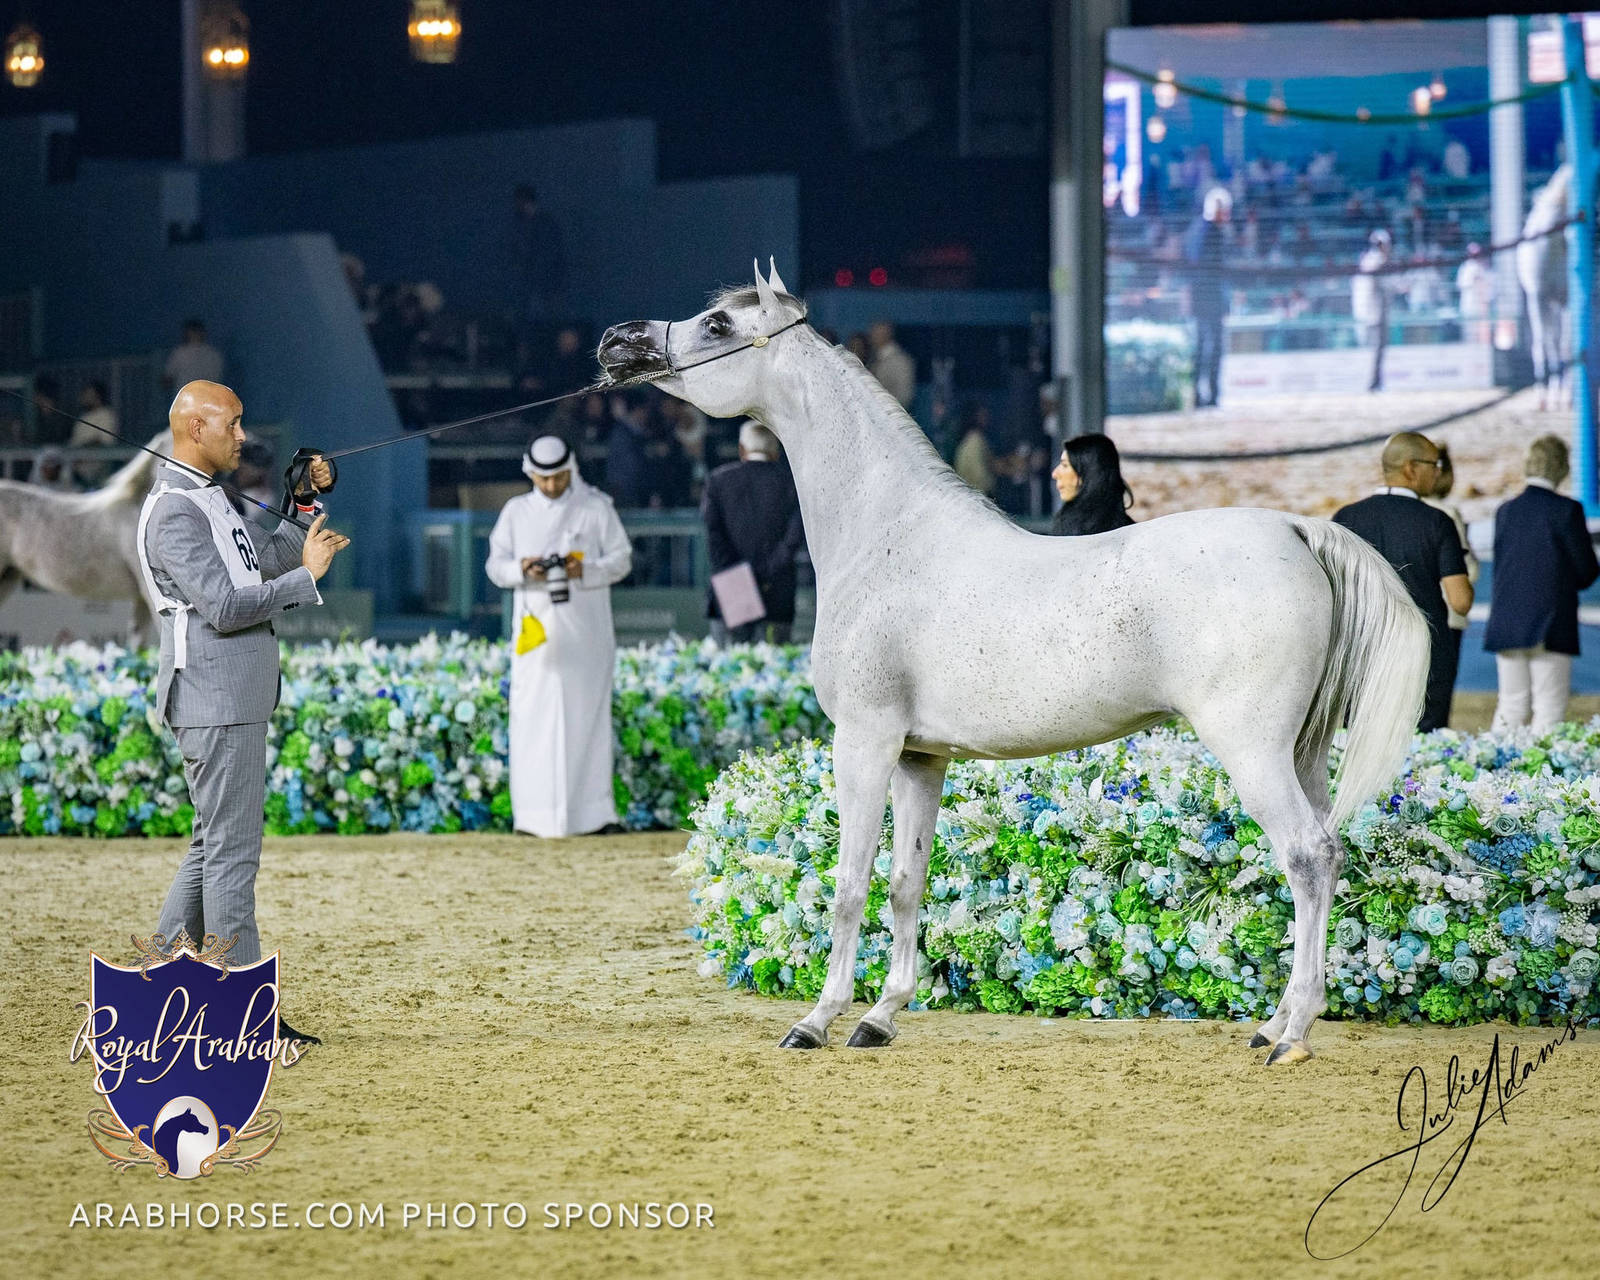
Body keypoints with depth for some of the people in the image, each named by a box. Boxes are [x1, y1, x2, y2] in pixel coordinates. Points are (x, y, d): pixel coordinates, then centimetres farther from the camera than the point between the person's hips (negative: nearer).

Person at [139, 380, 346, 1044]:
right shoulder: (174, 511, -15)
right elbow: (223, 606, -23)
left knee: (215, 845, 15)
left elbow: (272, 556, 28)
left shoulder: (208, 499, 18)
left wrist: (308, 502, 14)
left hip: (235, 700, 11)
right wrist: (306, 575, -17)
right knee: (231, 852, -8)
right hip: (216, 697, -11)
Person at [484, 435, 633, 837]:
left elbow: (622, 559, 3)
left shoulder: (596, 507, 5)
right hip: (535, 629, 2)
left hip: (585, 631, -2)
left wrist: (585, 570, -16)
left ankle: (593, 809, 0)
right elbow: (495, 566, 9)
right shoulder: (516, 511, 11)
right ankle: (535, 814, -2)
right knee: (534, 716, -4)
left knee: (586, 713, -4)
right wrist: (521, 570, -14)